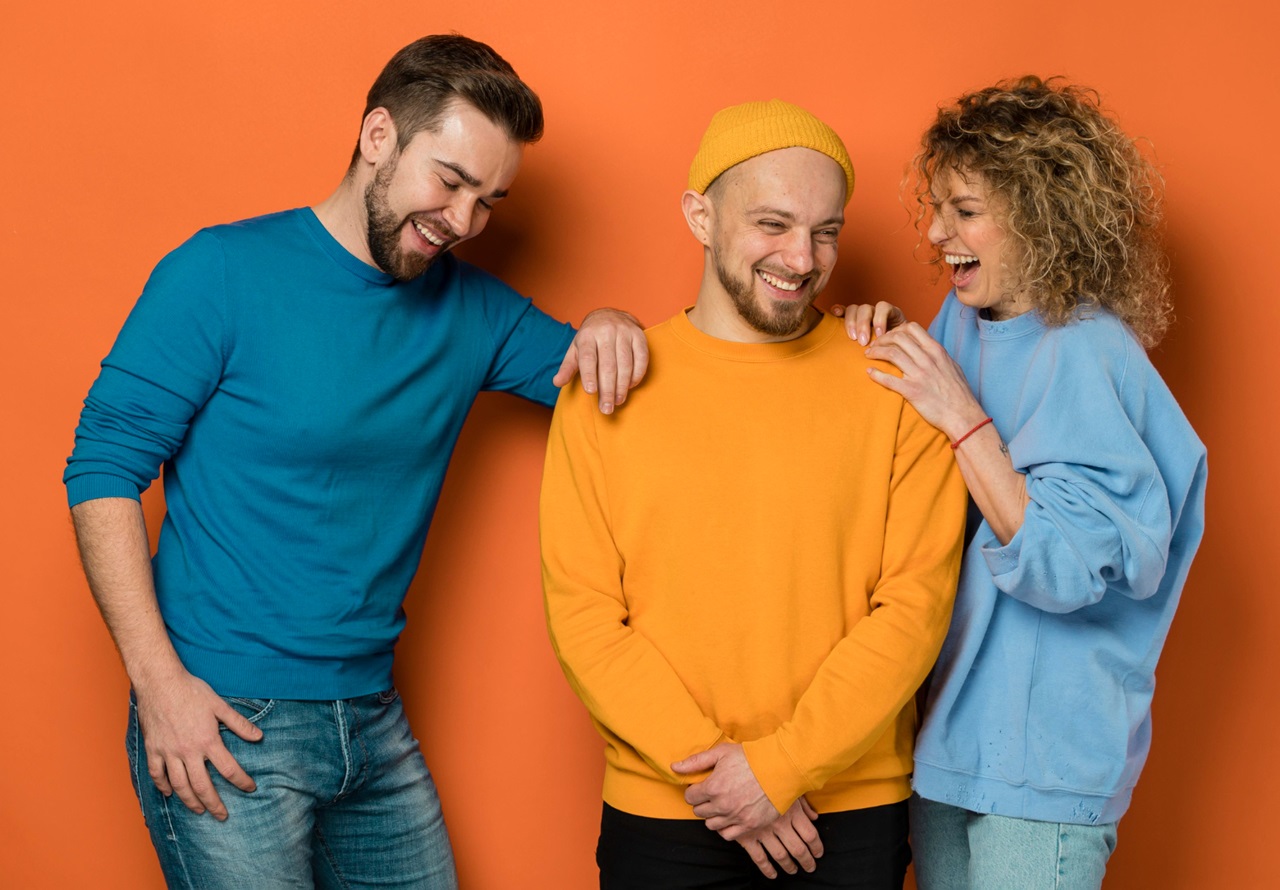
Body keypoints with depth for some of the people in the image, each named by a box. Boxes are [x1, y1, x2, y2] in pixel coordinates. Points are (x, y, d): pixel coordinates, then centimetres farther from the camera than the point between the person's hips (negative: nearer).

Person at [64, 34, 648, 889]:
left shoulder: (473, 309, 6)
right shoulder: (224, 274, -9)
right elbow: (104, 469, -9)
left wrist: (611, 329, -7)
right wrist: (159, 679, -16)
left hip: (374, 719, 6)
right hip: (223, 723, -5)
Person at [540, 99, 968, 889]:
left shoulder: (893, 385, -2)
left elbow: (916, 602, -6)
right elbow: (582, 614, -3)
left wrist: (783, 763, -12)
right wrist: (710, 768, -11)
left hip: (853, 817, 0)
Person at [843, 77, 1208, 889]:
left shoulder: (1089, 358, -18)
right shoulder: (963, 323, 4)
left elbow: (1068, 570, -23)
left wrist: (963, 420, -24)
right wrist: (886, 357, -1)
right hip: (947, 731, 7)